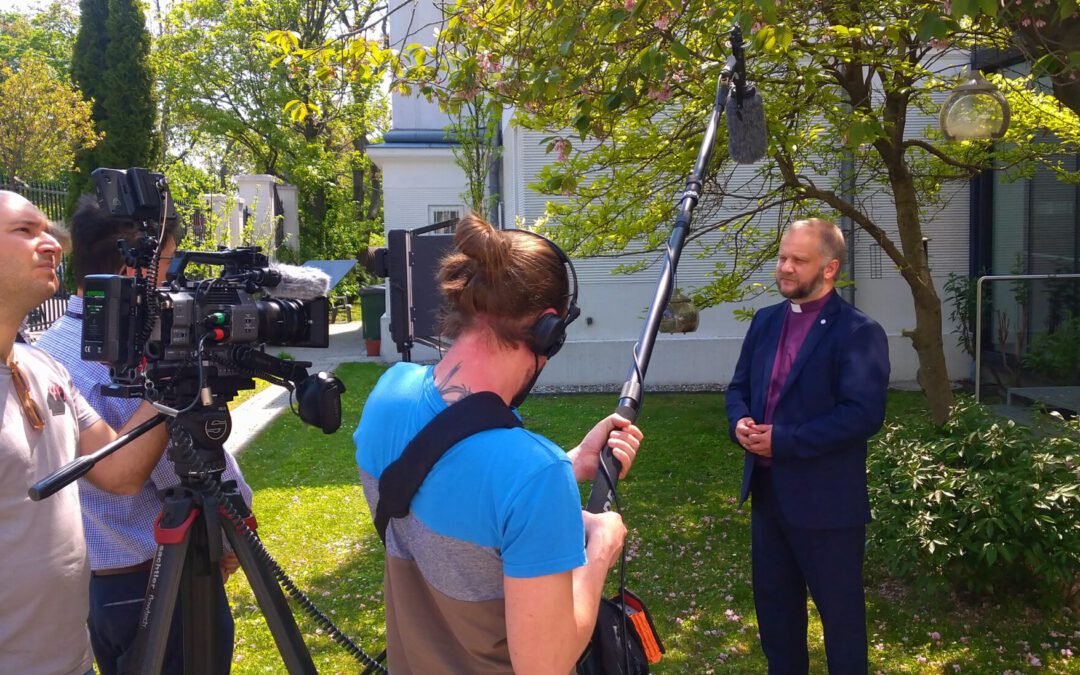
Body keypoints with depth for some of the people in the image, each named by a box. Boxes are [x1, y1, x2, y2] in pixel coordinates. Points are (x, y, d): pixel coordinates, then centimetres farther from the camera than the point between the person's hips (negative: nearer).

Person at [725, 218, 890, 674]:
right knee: (773, 600, 20)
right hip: (767, 489, 7)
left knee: (838, 607, 10)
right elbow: (739, 386, 15)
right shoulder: (766, 321, 9)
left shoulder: (858, 332, -13)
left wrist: (783, 440, -23)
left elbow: (864, 414, -22)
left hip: (825, 498, -7)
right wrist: (740, 421, -9)